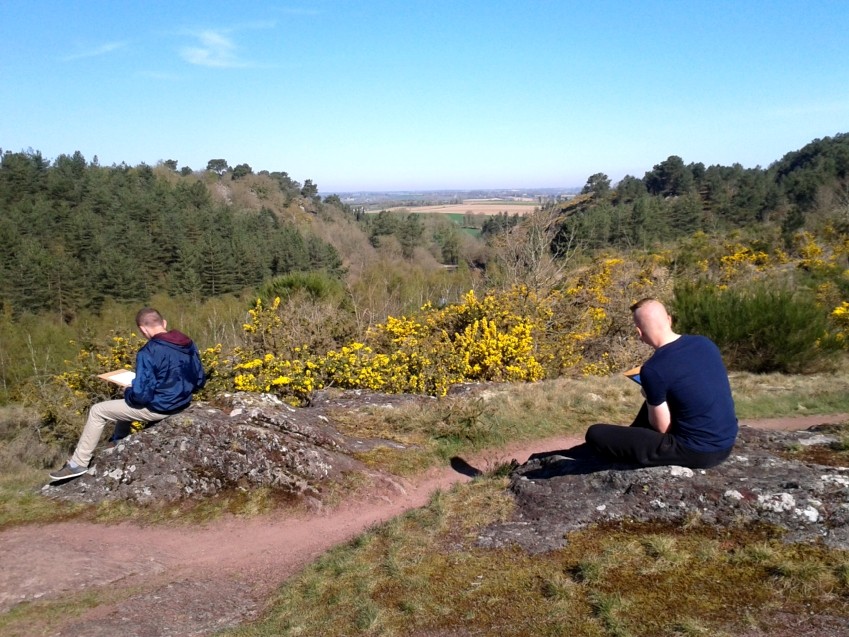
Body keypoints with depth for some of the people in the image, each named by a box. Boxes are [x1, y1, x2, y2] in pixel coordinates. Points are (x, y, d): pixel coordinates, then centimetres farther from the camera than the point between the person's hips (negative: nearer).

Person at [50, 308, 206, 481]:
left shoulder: (148, 353, -23)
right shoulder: (189, 344, -2)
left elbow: (141, 394, -24)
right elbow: (200, 381, 5)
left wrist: (127, 392, -2)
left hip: (158, 408, -8)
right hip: (182, 404, 8)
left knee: (98, 411, 10)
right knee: (124, 403, 34)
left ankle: (79, 464, 18)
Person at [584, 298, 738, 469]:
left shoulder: (653, 369, -21)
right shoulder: (705, 342, 0)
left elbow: (662, 428, -11)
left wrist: (650, 397, 7)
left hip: (696, 452, -8)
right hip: (727, 443, 8)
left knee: (595, 434, -7)